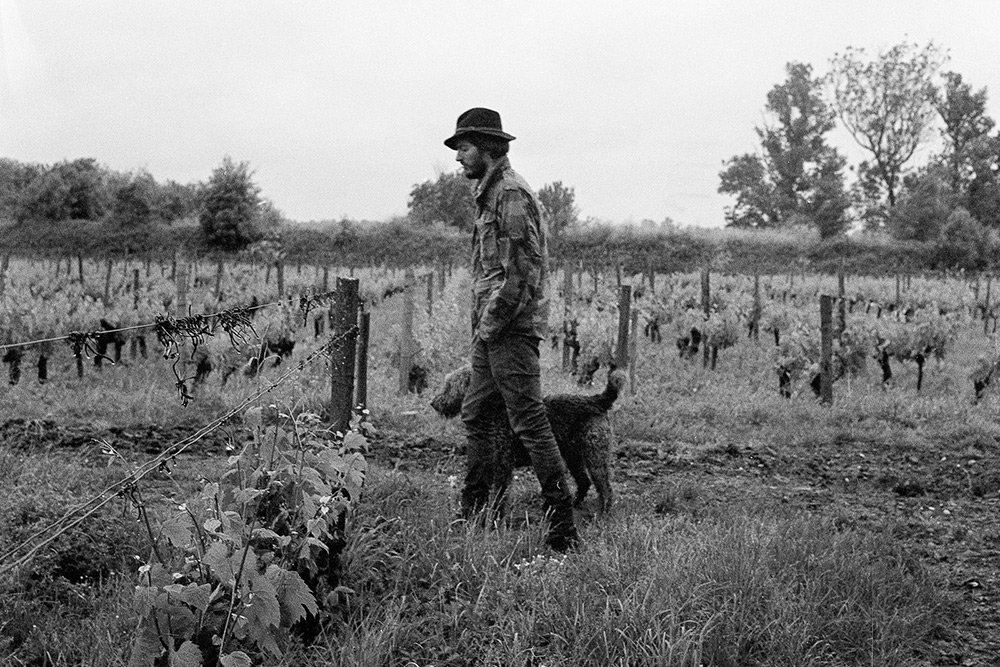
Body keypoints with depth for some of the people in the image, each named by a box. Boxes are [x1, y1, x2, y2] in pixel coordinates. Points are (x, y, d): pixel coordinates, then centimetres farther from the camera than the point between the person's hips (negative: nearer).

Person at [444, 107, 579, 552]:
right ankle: (474, 511, 26)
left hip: (512, 329, -11)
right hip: (491, 331, 11)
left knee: (529, 422, -9)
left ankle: (562, 526, -6)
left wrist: (490, 325, -16)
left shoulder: (512, 195, -14)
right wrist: (482, 326, 15)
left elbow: (521, 272, -21)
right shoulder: (490, 194, 18)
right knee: (475, 415, 16)